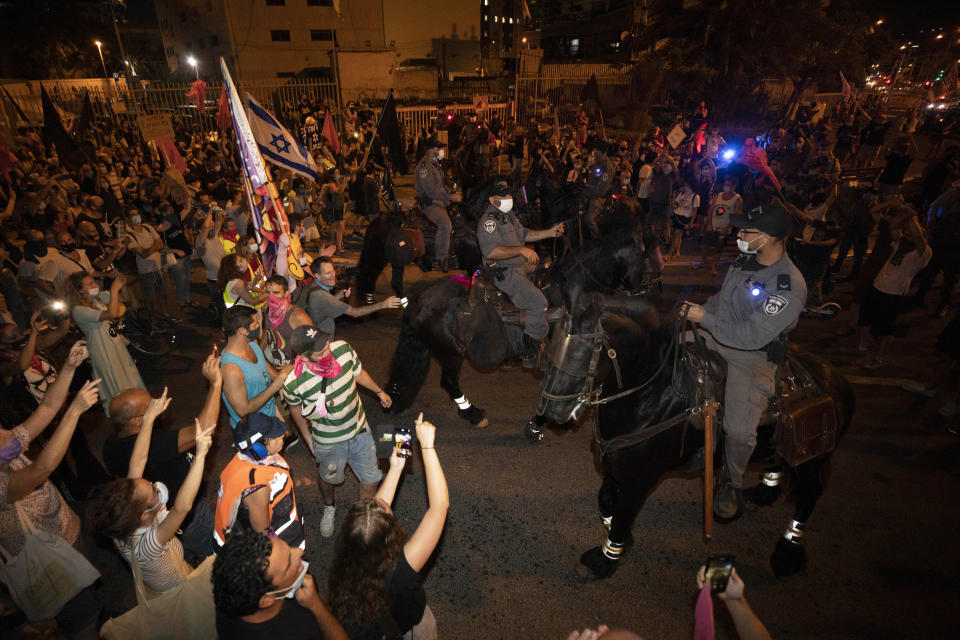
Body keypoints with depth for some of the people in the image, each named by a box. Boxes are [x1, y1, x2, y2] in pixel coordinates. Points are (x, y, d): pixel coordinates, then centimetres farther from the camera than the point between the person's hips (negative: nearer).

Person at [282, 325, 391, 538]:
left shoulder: (343, 349, -25)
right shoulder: (294, 383, -32)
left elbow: (358, 372, -2)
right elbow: (295, 408, -7)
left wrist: (380, 392, 14)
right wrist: (307, 438, 5)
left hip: (360, 429, 3)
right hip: (329, 442, -2)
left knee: (371, 480, 15)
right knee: (328, 478, 28)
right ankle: (329, 507, 63)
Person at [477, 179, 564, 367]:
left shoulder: (508, 214, 17)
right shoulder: (489, 220, -15)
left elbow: (524, 233, 26)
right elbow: (490, 251, -29)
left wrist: (550, 232, 14)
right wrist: (521, 250, -32)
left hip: (521, 266, 10)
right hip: (504, 273, -10)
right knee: (539, 304, -24)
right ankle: (530, 353, -14)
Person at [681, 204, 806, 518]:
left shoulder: (789, 286, -23)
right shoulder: (746, 260, 0)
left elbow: (753, 336, -26)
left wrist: (705, 318, -22)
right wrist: (697, 310, 3)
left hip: (753, 357, -7)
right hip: (715, 339, 7)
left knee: (739, 430, -13)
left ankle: (731, 482, 19)